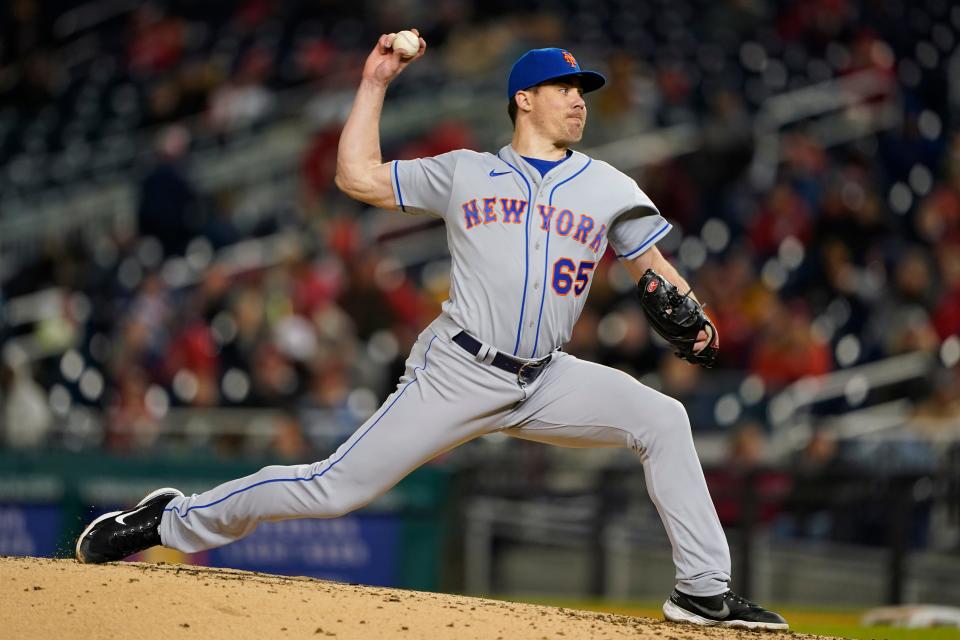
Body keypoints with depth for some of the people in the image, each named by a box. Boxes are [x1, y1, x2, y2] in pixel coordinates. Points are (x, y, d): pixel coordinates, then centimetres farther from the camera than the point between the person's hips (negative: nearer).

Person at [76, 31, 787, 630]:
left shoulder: (606, 187, 13)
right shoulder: (465, 173, 9)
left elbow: (655, 266, 13)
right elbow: (357, 175, 11)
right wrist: (375, 82, 10)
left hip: (546, 383, 3)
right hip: (457, 374, -3)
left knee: (663, 419, -17)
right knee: (335, 488, -9)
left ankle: (704, 590, -12)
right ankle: (174, 522, 7)